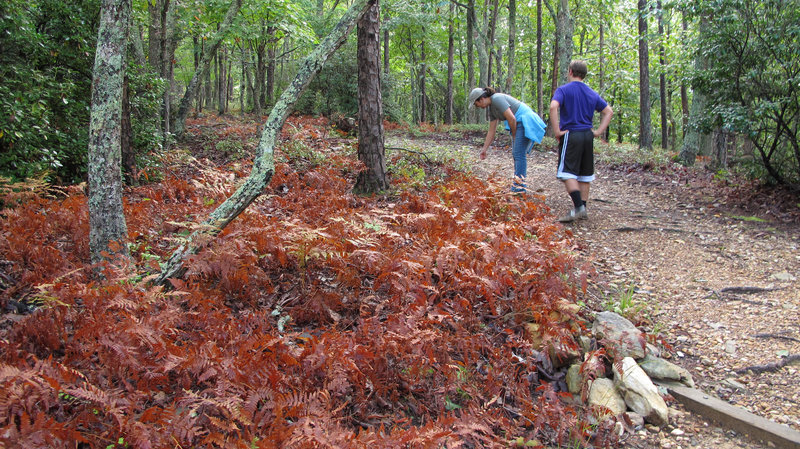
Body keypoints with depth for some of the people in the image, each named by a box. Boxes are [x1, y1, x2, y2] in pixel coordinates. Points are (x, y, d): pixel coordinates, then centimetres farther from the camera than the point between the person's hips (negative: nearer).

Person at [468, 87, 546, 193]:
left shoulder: (497, 99, -16)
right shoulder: (492, 108, 13)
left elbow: (512, 118, -20)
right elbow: (491, 131, 19)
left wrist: (514, 135, -5)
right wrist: (484, 149, 21)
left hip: (526, 122, -10)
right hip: (520, 124, 10)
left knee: (519, 154, -11)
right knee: (516, 154, 11)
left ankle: (519, 186, -10)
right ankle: (518, 184, 16)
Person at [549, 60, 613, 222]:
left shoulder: (563, 90, -5)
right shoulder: (592, 93, 13)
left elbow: (553, 107, -23)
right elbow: (609, 111, 14)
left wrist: (557, 131, -18)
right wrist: (599, 131, 9)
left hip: (571, 135, -6)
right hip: (588, 136, 6)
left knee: (567, 173, -8)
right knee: (584, 174, 12)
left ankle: (578, 207, -21)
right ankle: (583, 209, 17)